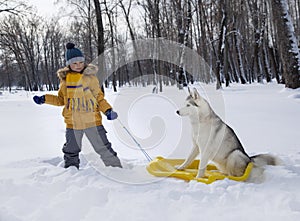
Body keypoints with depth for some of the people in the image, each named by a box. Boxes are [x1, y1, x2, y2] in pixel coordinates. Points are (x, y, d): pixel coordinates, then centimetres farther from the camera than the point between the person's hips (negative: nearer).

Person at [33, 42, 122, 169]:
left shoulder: (90, 77, -1)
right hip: (73, 123, 3)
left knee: (104, 148, 1)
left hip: (92, 121, -2)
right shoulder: (65, 79, 7)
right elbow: (61, 100, 18)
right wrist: (44, 99, 8)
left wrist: (108, 110, -11)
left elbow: (99, 97, 5)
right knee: (71, 152, 12)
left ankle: (117, 168, 15)